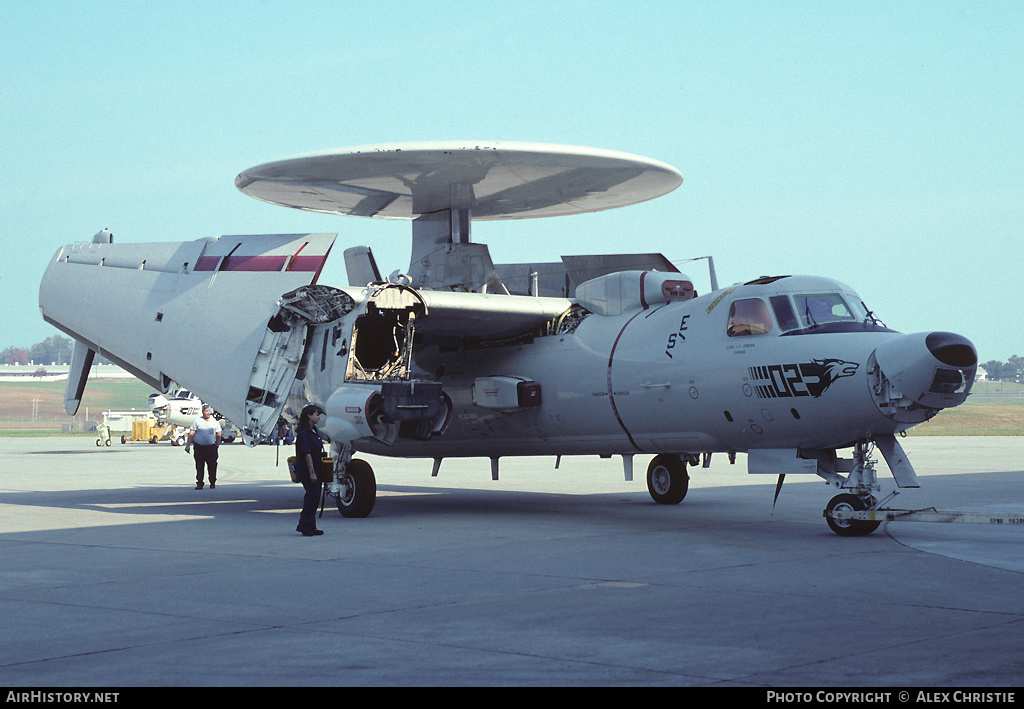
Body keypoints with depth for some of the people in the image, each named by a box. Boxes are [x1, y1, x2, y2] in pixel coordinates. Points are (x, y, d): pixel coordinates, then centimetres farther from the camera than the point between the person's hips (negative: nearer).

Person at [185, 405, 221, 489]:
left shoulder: (215, 422, 9)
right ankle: (199, 484, 5)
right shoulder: (197, 421, 3)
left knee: (212, 465, 1)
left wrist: (217, 444, 5)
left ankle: (212, 483, 15)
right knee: (199, 466, -1)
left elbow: (218, 434, 14)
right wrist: (188, 445, -5)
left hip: (211, 447, 1)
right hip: (199, 447, -1)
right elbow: (191, 433, 1)